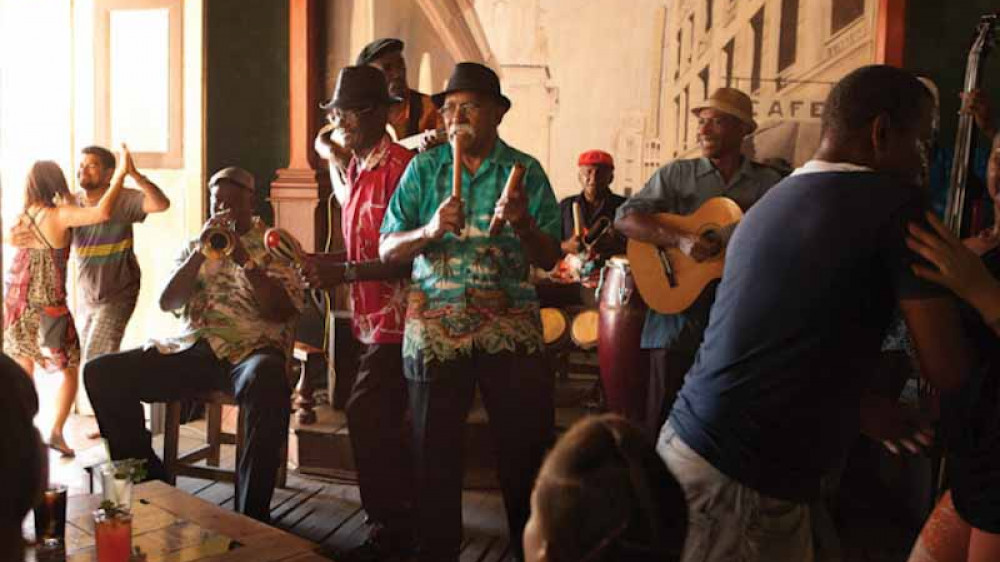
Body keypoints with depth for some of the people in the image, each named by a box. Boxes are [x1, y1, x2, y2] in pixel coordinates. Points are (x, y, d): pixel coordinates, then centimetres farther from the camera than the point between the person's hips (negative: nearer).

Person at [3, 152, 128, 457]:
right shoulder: (59, 214, -15)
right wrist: (121, 174, -24)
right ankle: (56, 431, -1)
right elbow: (102, 212, -30)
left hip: (15, 300, 6)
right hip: (47, 305, -6)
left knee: (22, 370, 17)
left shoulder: (23, 216, 2)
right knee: (70, 368, 8)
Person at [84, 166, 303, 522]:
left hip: (249, 349, -4)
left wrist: (245, 260, -14)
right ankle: (150, 481, 1)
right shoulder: (196, 246, 20)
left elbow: (282, 311, -6)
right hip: (191, 348, 5)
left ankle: (251, 515, -27)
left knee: (267, 382, -40)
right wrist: (200, 253, -6)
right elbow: (167, 303, 6)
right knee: (100, 373, -14)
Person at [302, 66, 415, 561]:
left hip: (394, 318, -9)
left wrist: (343, 273, -21)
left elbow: (408, 256, -20)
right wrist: (325, 262, 6)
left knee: (367, 419, -8)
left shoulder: (400, 166, -15)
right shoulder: (357, 171, 15)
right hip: (371, 318, 9)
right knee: (380, 425, 14)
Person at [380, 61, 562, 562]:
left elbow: (549, 259, 2)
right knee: (435, 450, 7)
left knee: (528, 445, 4)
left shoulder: (525, 170, 5)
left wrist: (522, 224, -16)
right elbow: (387, 250, 1)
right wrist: (430, 230, -16)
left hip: (511, 327, 0)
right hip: (436, 325, 0)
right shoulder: (423, 168, 6)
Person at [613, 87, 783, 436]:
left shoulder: (769, 184, 8)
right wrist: (680, 241, -19)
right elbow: (625, 219, -6)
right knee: (664, 422, 2)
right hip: (679, 316, -1)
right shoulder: (676, 174, 5)